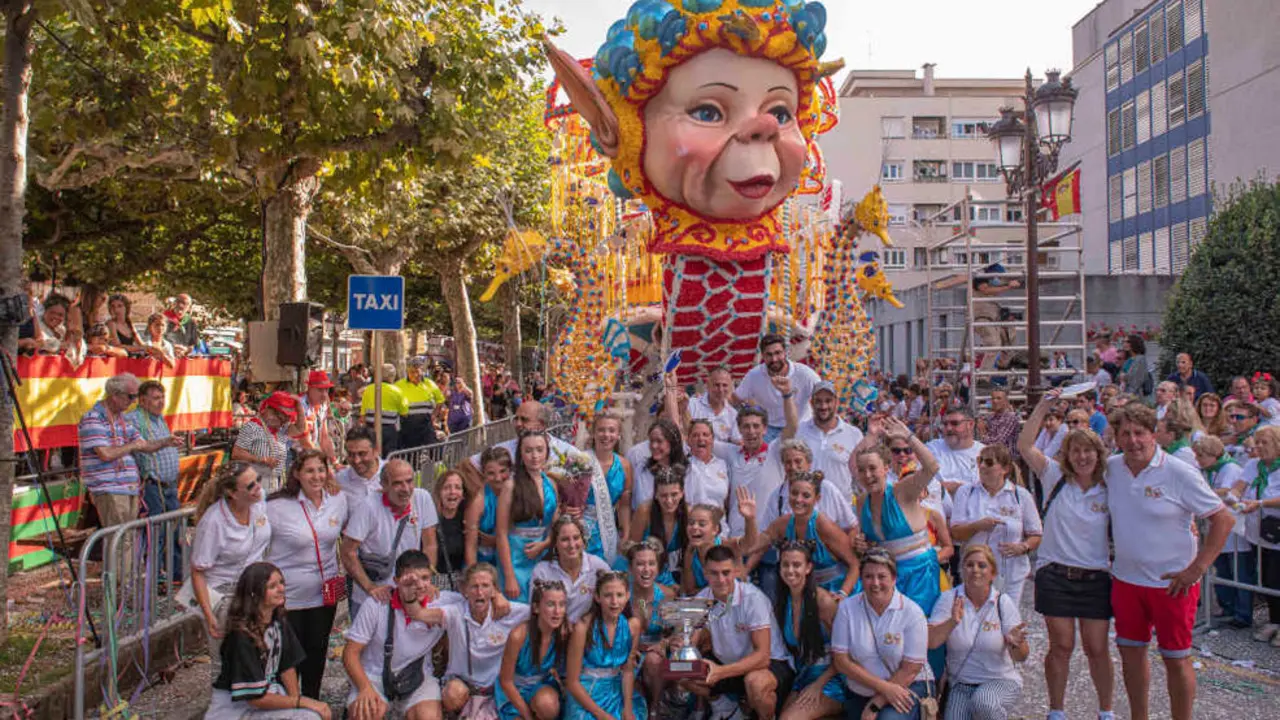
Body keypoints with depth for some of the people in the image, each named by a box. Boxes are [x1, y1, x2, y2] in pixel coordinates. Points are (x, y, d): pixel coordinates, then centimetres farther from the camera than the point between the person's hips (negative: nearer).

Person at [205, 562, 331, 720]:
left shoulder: (279, 621, -3)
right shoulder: (241, 636, -22)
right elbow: (255, 697, -20)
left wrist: (295, 698, -8)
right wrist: (300, 702, -15)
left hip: (268, 691, 7)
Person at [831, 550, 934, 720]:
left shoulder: (912, 612, -11)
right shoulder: (847, 608, -6)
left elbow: (910, 669, -11)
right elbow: (841, 661, -8)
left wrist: (876, 705, -14)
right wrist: (884, 686, -16)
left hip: (906, 687, -2)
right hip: (859, 692, 2)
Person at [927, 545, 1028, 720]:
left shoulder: (1004, 602, -5)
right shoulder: (949, 599, -4)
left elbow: (1021, 657, -7)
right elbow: (930, 642, -15)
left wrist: (1015, 644, -30)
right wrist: (952, 622, -31)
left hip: (1001, 680, -1)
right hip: (961, 684, 1)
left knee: (983, 701, -32)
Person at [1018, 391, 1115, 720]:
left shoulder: (1108, 490, 2)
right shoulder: (1055, 478, -1)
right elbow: (1025, 445, -11)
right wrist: (1043, 406, -15)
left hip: (1096, 578, 1)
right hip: (1056, 574, -1)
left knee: (1097, 649, 7)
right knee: (1061, 647, 6)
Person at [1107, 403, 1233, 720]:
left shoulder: (1180, 473, -14)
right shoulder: (1111, 468, -1)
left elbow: (1224, 520, -11)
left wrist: (1196, 569, -14)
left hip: (1172, 583, -4)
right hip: (1125, 579, 5)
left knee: (1176, 659, 6)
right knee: (1131, 652, 14)